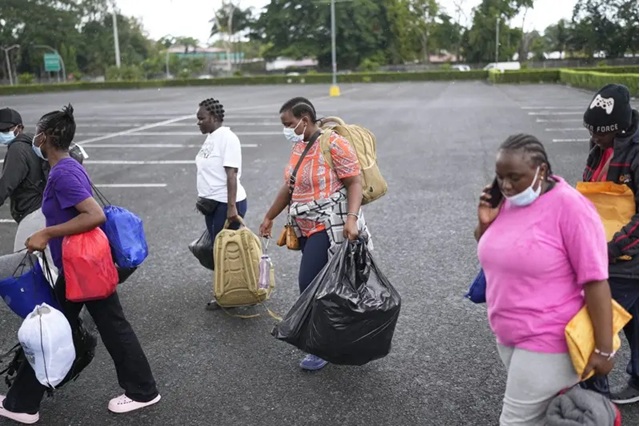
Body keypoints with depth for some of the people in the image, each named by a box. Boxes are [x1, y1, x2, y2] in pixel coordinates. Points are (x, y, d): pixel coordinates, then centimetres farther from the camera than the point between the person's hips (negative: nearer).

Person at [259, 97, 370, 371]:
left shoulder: (334, 144, -13)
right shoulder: (298, 146, 12)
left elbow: (354, 183, -16)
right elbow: (289, 187, 20)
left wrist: (352, 218, -29)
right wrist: (269, 217, 25)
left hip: (329, 227, -8)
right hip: (306, 228, 8)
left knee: (310, 284, -9)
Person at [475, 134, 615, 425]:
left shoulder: (568, 205, -18)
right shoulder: (507, 202, 3)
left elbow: (595, 281, -18)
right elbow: (492, 256, 17)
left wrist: (603, 349, -18)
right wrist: (485, 223, -4)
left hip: (547, 339, -6)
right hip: (508, 335, 7)